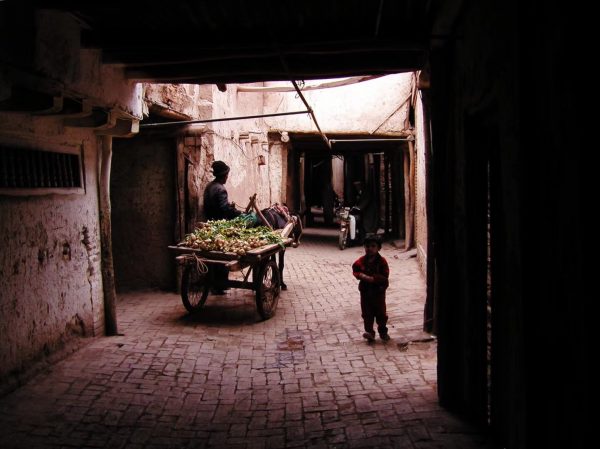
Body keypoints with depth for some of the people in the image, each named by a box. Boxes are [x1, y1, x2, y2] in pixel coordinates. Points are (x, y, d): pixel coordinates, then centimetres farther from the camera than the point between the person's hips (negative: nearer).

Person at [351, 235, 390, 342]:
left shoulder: (382, 261, -11)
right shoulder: (361, 261, -1)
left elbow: (384, 276, -16)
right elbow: (355, 270, 6)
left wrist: (373, 278, -26)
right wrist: (360, 275, -15)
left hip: (379, 291, -2)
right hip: (365, 291, 2)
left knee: (381, 313, 10)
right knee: (367, 313, 4)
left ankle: (383, 332, 26)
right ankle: (369, 332, 9)